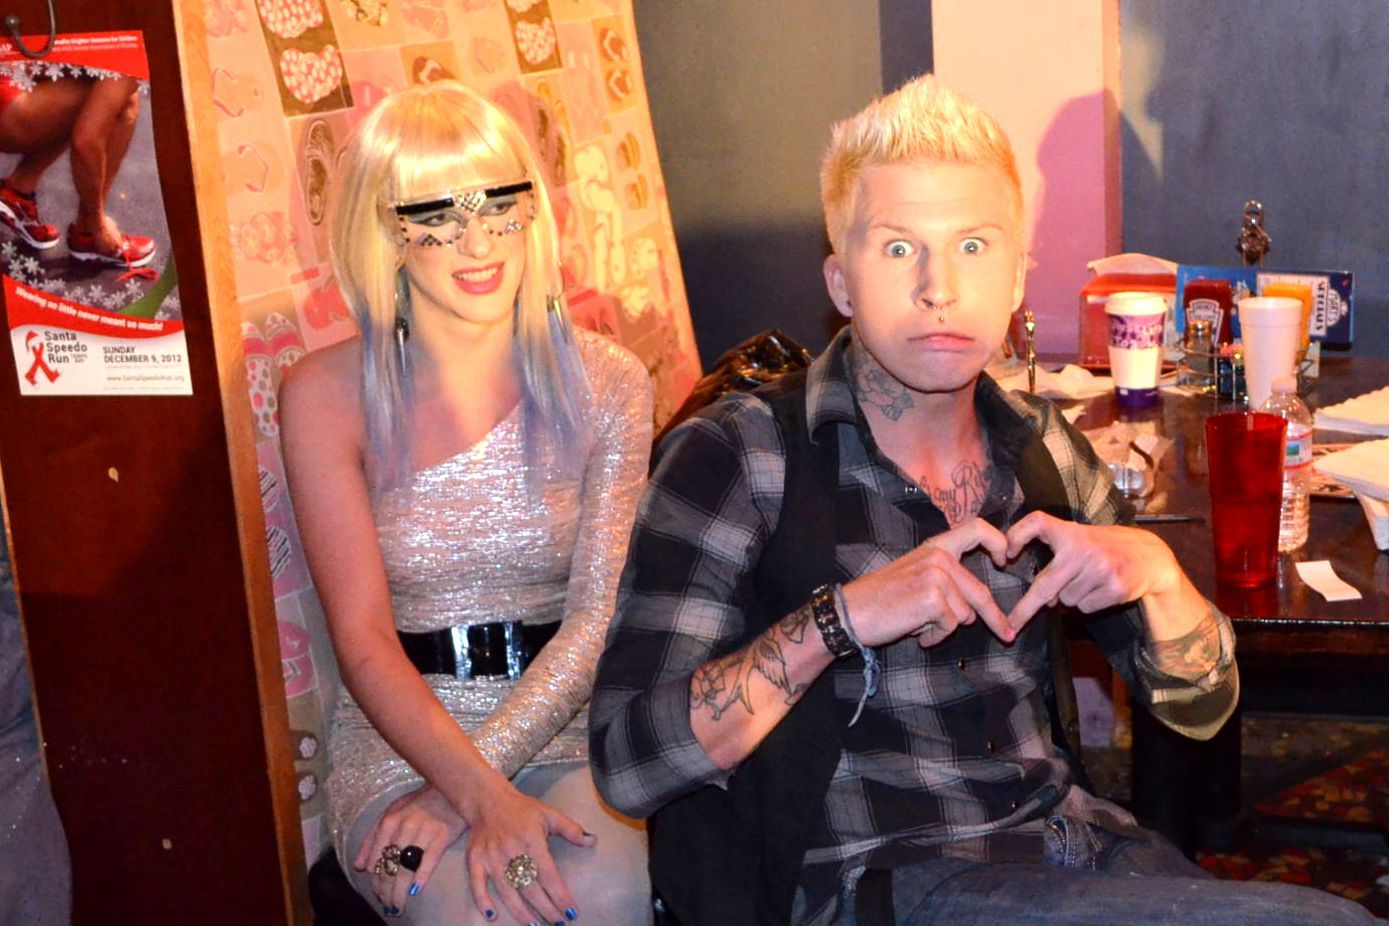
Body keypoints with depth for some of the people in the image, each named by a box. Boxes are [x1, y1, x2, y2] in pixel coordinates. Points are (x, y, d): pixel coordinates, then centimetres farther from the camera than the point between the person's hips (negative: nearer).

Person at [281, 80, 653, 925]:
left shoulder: (607, 385, 1)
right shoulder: (327, 395, -3)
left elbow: (599, 615, -6)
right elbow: (364, 641, -9)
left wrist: (465, 782, -18)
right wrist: (484, 797, -24)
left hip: (568, 724, 1)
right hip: (399, 733, -1)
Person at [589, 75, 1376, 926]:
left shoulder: (1039, 446, 8)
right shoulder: (735, 457, -8)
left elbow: (1202, 705, 14)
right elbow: (627, 762, -15)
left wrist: (1154, 569, -8)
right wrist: (842, 617, -24)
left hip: (1066, 829, 6)